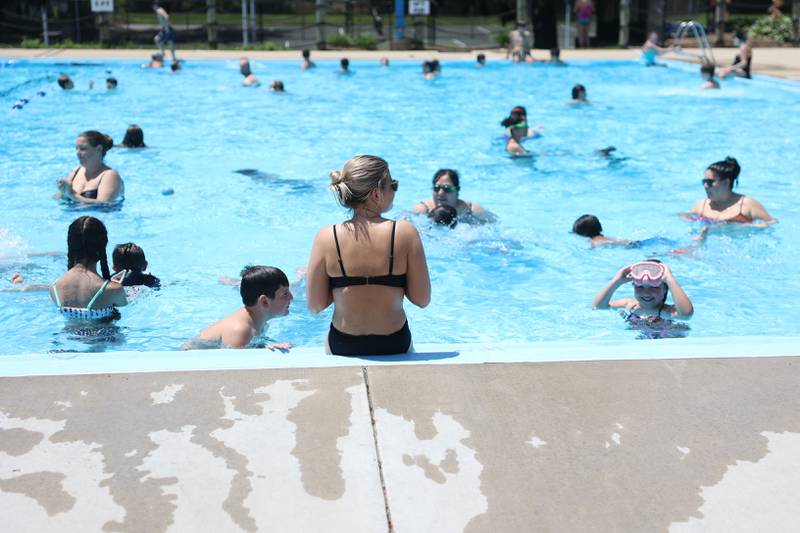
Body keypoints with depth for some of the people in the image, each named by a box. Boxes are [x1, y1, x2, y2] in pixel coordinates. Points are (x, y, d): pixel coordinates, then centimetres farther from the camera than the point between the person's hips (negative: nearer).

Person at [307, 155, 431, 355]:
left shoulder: (327, 237, -14)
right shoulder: (405, 232, -17)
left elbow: (315, 306, -8)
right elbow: (422, 300, -12)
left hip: (342, 347, 1)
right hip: (395, 346, 0)